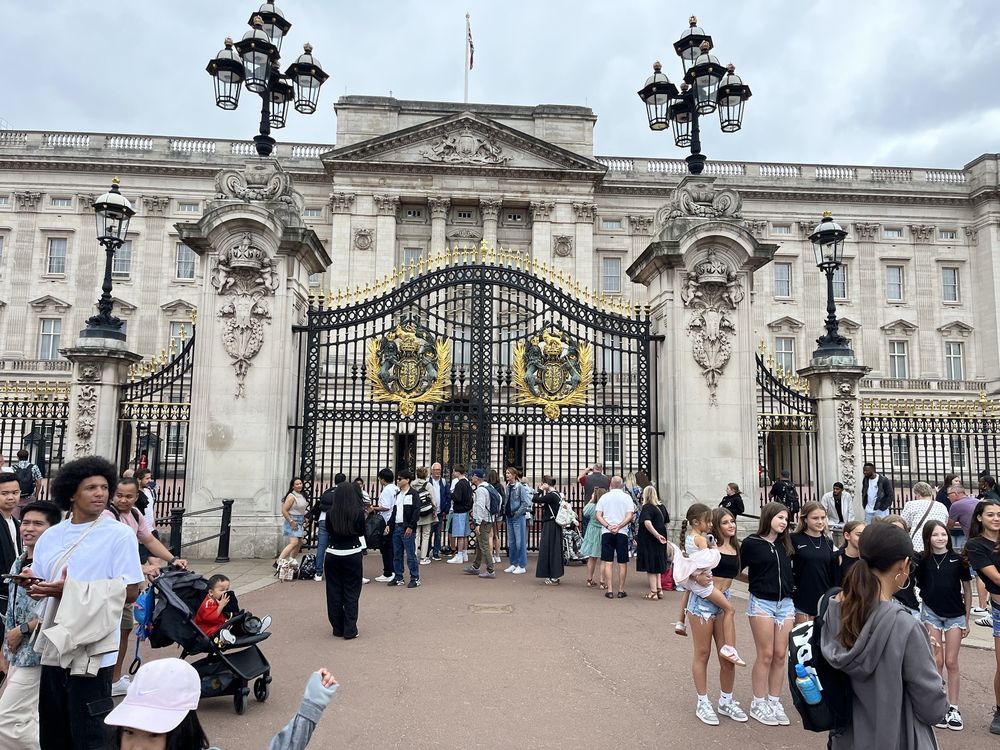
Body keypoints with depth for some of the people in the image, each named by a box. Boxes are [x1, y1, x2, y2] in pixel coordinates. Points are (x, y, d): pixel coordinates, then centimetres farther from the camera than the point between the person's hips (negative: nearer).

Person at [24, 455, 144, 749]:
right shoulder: (50, 536, 8)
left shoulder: (120, 535, -9)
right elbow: (40, 587, 14)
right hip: (54, 648, 6)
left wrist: (70, 590, -17)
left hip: (92, 651, -6)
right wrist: (32, 583, -10)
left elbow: (130, 592, -13)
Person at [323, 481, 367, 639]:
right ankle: (350, 630, 6)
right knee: (351, 593, 7)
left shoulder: (331, 513, -6)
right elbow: (362, 532, 2)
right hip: (353, 554, -2)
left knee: (334, 592, 12)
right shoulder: (359, 512, -11)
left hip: (332, 555, 2)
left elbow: (329, 532, 9)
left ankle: (337, 628, 19)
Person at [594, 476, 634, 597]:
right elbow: (630, 516, -8)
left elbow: (598, 516, -1)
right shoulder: (626, 497, 1)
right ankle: (621, 590, 9)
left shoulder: (604, 497, 5)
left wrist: (608, 526, -8)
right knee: (622, 563, 7)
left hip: (606, 532, 1)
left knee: (607, 562, 3)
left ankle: (610, 590, 2)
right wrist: (618, 527, -10)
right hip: (622, 533, -1)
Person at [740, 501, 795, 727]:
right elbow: (736, 570, -2)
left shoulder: (786, 544, 7)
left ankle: (774, 701, 21)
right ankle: (758, 704, 14)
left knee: (780, 655, 7)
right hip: (762, 603, -4)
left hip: (786, 603, 5)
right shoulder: (751, 543, -7)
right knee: (765, 655, 0)